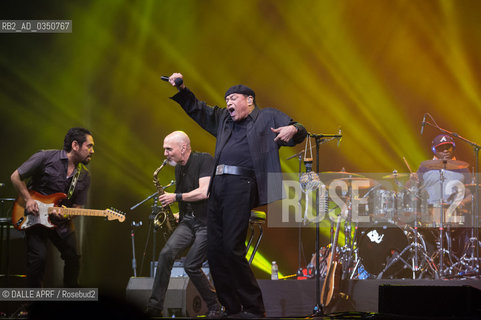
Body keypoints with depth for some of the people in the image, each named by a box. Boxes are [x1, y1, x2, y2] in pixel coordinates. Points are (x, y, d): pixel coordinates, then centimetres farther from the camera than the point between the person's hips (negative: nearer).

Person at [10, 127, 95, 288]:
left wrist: (66, 214, -16)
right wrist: (28, 200, -14)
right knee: (38, 257, -18)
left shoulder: (84, 176, 2)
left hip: (61, 222, 5)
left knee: (73, 257, 3)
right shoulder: (46, 157, -13)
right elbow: (16, 177, -6)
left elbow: (77, 207, 6)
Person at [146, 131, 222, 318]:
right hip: (188, 221, 7)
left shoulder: (204, 160, -11)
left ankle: (215, 308, 7)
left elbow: (204, 192, -22)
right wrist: (179, 215, 11)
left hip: (209, 222, -7)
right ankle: (154, 306, -19)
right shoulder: (179, 168, 14)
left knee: (191, 266, -13)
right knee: (167, 253, -18)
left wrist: (176, 197, -12)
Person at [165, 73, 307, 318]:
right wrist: (181, 90, 15)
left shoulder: (268, 117, 10)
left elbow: (299, 132, 5)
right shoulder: (223, 119, 26)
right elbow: (197, 109, 31)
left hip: (241, 185, -7)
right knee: (214, 249, 2)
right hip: (218, 186, 7)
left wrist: (293, 129, -18)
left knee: (232, 248, -15)